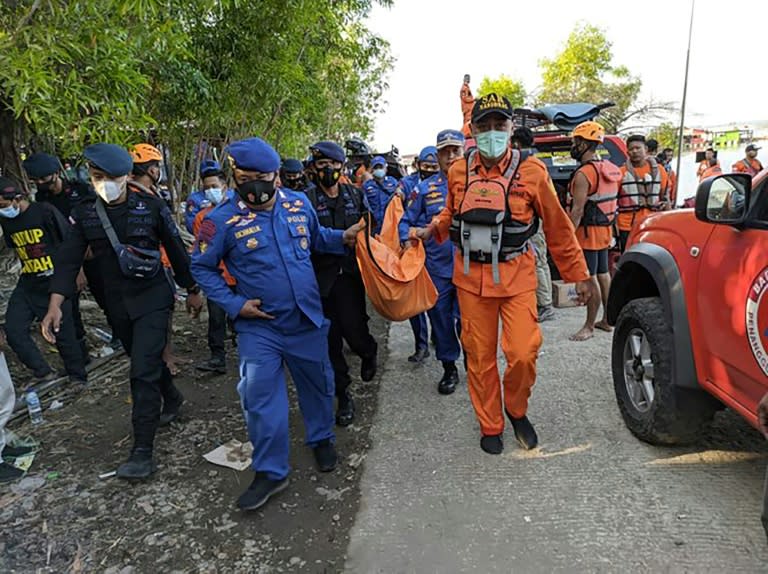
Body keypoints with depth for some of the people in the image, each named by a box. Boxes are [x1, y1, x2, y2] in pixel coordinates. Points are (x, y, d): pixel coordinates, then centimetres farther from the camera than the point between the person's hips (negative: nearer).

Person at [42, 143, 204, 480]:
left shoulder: (151, 207, -10)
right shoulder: (85, 214, -1)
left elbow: (176, 250, -2)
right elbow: (68, 260, -5)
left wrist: (192, 291, 4)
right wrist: (55, 305, -16)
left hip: (152, 299, -4)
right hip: (117, 303, 5)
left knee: (143, 369, -11)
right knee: (145, 360, 20)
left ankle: (142, 451, -6)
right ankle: (172, 399, 48)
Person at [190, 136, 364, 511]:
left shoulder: (299, 204, -2)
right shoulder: (223, 220, -12)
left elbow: (317, 239, 16)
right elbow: (202, 267, -2)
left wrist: (344, 238, -2)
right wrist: (234, 304, -12)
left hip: (307, 319, 3)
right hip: (259, 327, -3)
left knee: (317, 384, 18)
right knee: (261, 398, 1)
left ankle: (322, 439, 44)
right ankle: (270, 471, 21)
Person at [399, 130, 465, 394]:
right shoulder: (425, 188, 6)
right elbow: (407, 220, 11)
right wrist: (407, 241, -6)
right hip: (436, 265, 2)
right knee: (440, 318, 10)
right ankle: (449, 368, 28)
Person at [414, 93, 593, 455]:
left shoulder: (531, 173, -5)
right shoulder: (458, 172, 3)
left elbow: (558, 228, 2)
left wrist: (578, 275, 6)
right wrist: (430, 232, 3)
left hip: (516, 276, -2)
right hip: (471, 277, 2)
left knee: (523, 353, -11)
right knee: (479, 357, 7)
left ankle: (516, 410, 21)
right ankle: (490, 426, 27)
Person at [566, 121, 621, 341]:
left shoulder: (584, 174, -19)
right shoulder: (608, 169, 10)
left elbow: (578, 210, -22)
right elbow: (611, 200, 15)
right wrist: (608, 227, 22)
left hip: (589, 232, -10)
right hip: (605, 229, 10)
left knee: (590, 278, -5)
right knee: (603, 274, 16)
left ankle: (589, 326, 1)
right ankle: (607, 320, 27)